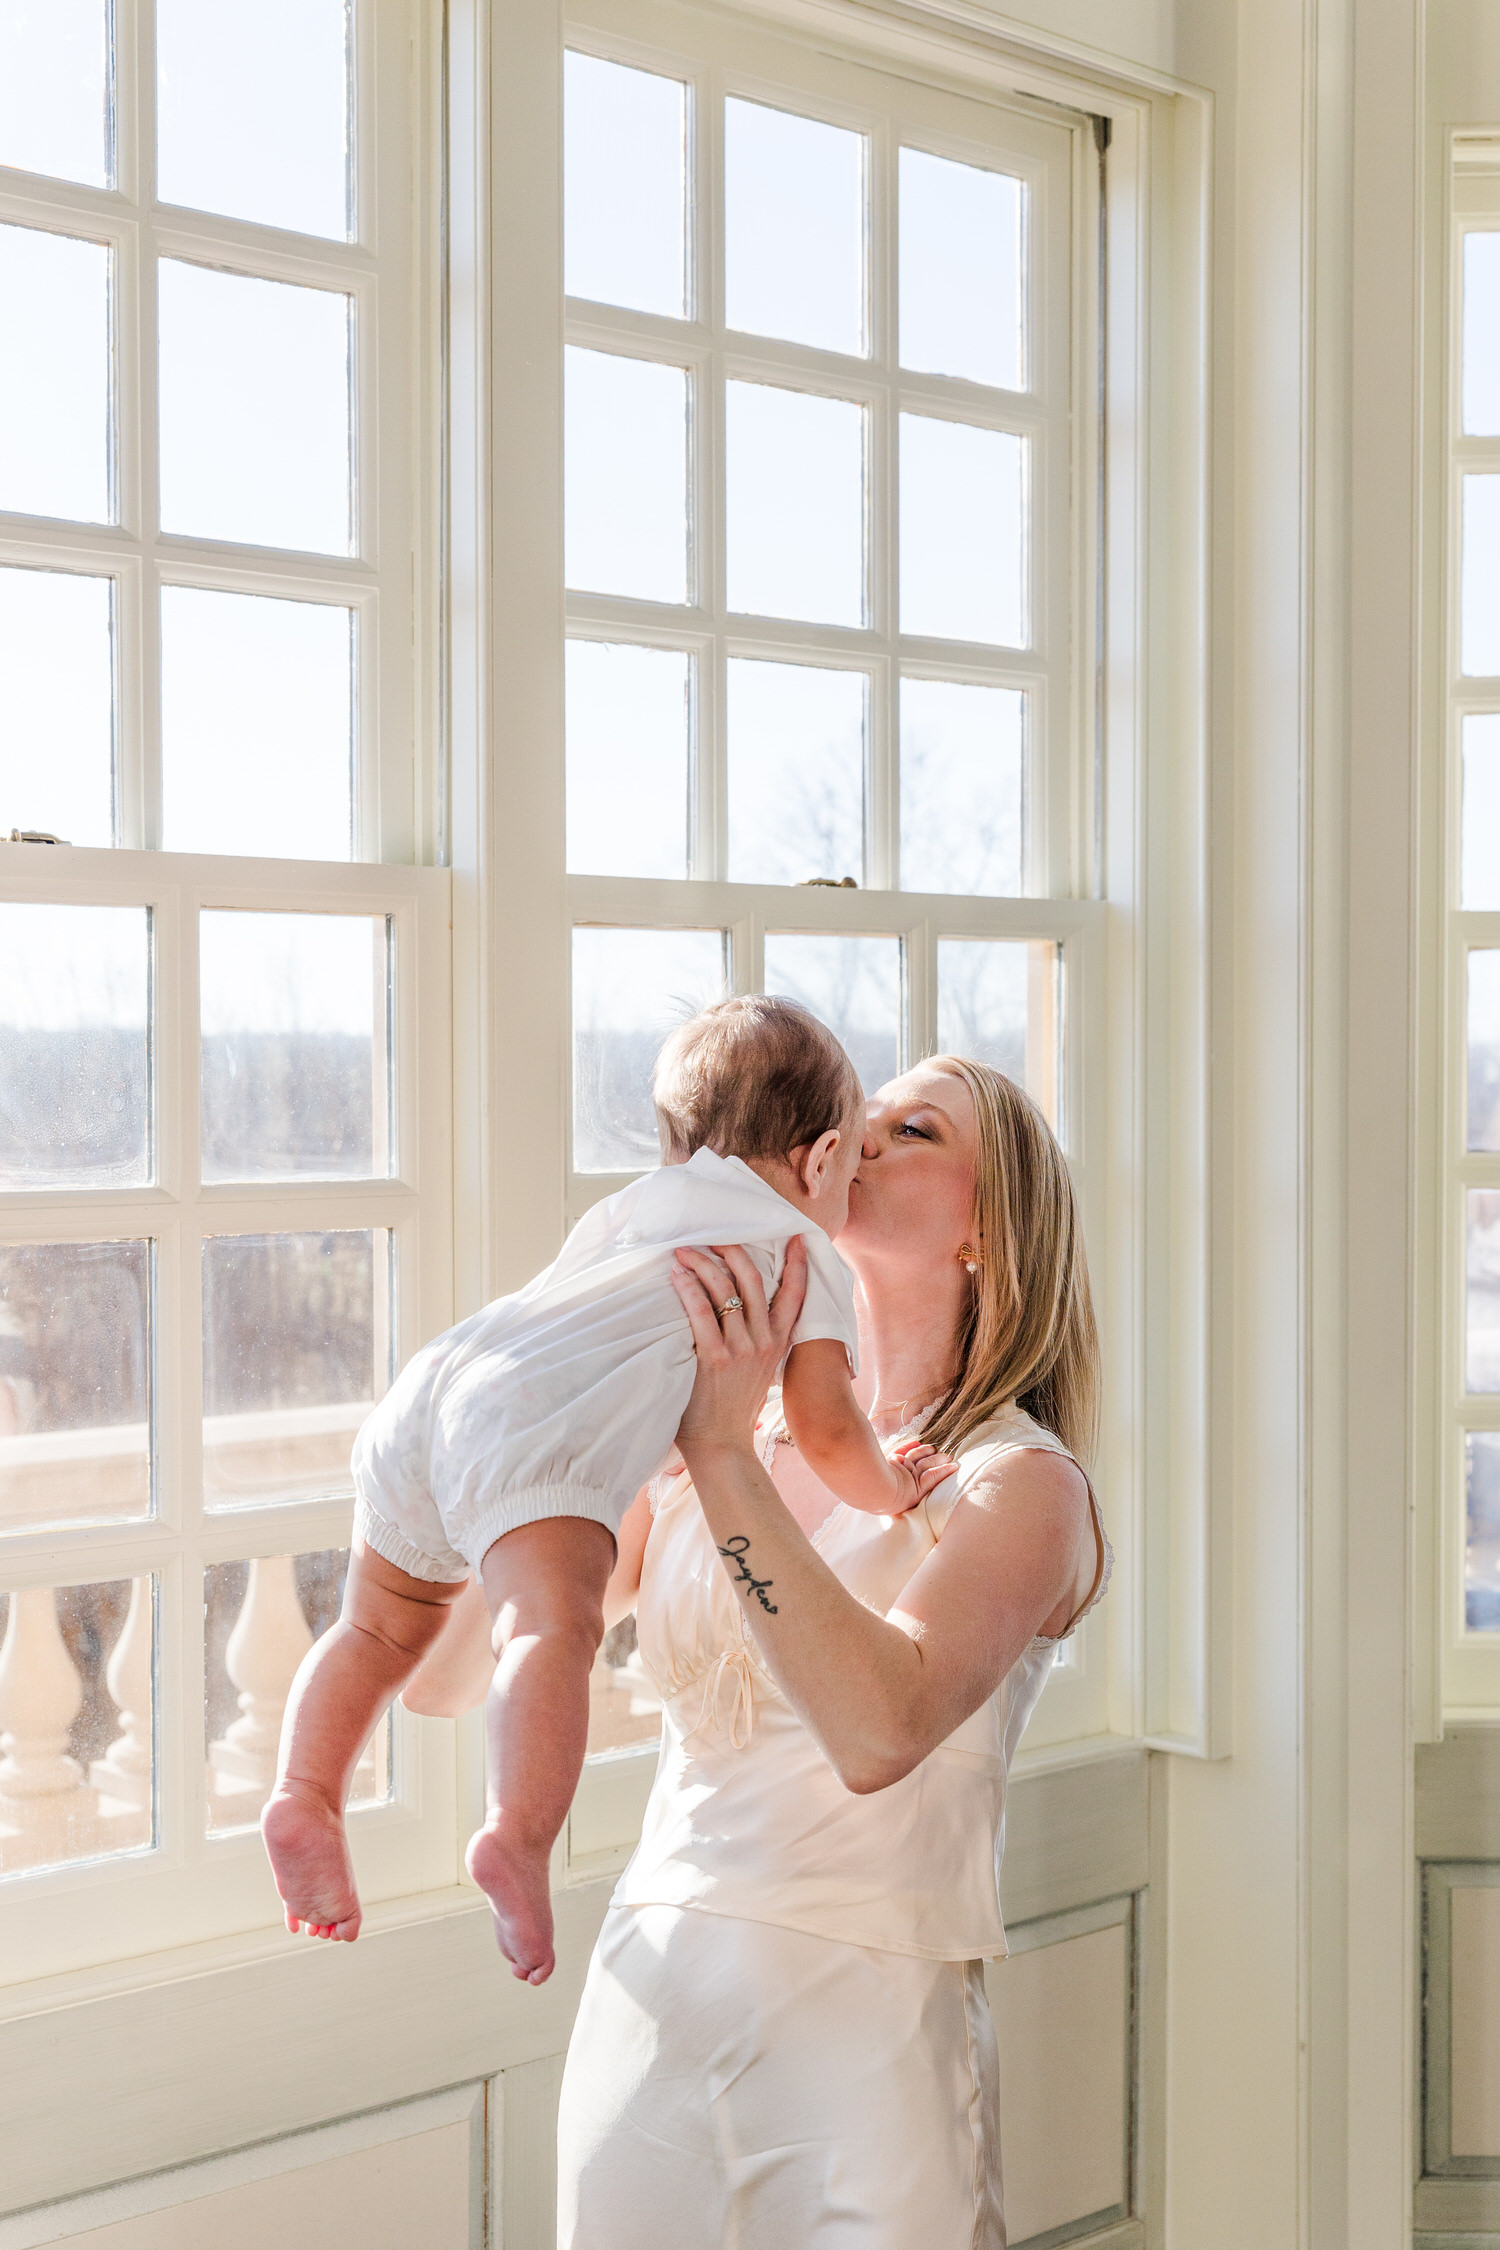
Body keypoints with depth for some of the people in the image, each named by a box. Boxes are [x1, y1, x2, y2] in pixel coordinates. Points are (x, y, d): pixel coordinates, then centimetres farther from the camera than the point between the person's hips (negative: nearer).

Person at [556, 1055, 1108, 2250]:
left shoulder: (1020, 1483, -6)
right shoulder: (755, 1424, 8)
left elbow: (880, 1733, -26)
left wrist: (722, 1454, -27)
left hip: (862, 2020, -4)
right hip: (647, 1984, 4)